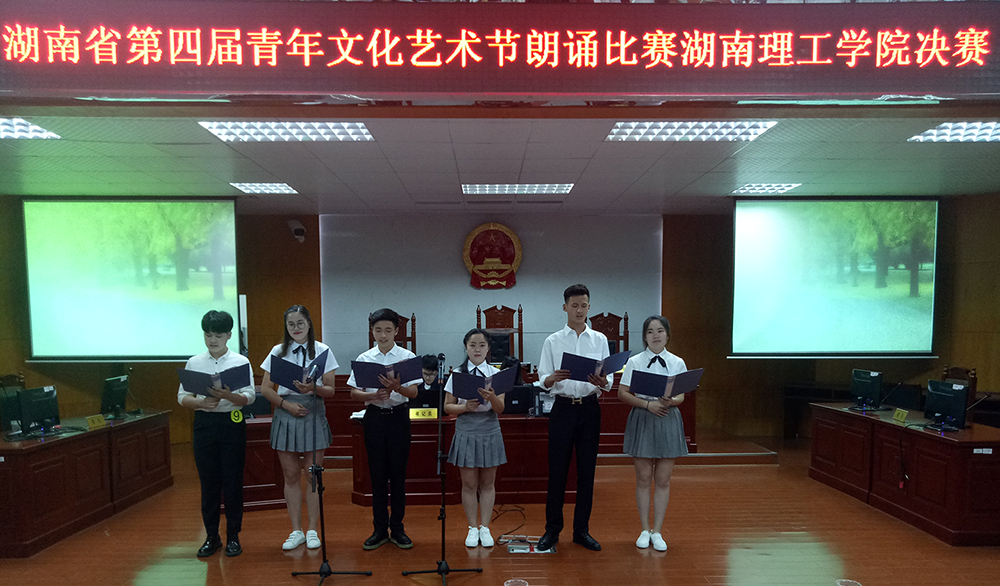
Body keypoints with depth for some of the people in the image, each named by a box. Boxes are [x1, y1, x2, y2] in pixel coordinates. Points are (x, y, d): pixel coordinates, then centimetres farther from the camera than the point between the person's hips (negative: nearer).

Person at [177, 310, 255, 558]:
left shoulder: (240, 362, -1)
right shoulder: (194, 363, 6)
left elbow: (249, 397, -7)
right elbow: (182, 397, 5)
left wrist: (228, 396, -27)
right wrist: (202, 403, -15)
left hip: (232, 423, -2)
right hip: (204, 423, 2)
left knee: (233, 481, 3)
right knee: (208, 482, 8)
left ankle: (233, 536, 17)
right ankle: (211, 536, 21)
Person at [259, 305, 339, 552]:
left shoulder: (322, 350, 2)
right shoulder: (278, 352, 7)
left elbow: (330, 390, 0)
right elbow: (266, 388, 5)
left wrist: (313, 388, -20)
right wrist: (286, 404, -10)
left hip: (314, 415, -1)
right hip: (286, 415, 1)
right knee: (291, 476, 6)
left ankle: (312, 530, 15)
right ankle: (296, 531, 18)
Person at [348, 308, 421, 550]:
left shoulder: (407, 357, 0)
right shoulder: (364, 358, 4)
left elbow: (413, 392, -7)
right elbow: (354, 393, 1)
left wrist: (397, 387, -28)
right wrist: (375, 395, -18)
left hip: (399, 417, -1)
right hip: (374, 418, 1)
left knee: (398, 474, 4)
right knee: (377, 474, 7)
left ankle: (397, 528, 17)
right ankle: (380, 529, 19)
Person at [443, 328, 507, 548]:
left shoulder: (496, 374, -1)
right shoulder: (457, 374, 0)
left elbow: (500, 409, -6)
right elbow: (447, 407, 1)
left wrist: (491, 397, -27)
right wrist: (465, 407, -18)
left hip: (490, 433, 0)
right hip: (466, 433, 0)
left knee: (487, 483, 8)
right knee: (469, 484, 5)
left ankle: (485, 528, 20)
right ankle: (473, 529, 19)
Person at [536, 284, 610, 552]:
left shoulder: (600, 340, 7)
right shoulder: (552, 341, 4)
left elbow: (608, 383, 3)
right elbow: (543, 382, -1)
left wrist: (602, 382, -20)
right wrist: (554, 377, -23)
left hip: (589, 408, 1)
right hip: (563, 407, -1)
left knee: (587, 470, 7)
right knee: (557, 469, 2)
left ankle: (582, 530, 20)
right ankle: (552, 530, 16)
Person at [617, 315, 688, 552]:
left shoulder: (677, 363, 4)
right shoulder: (634, 362, -1)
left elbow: (682, 396, 5)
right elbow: (622, 393, -4)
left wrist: (671, 401, -18)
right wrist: (648, 403, -15)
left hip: (669, 420, 1)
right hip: (642, 420, -1)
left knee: (663, 480, 5)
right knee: (643, 479, 6)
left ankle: (657, 532, 18)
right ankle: (645, 530, 20)